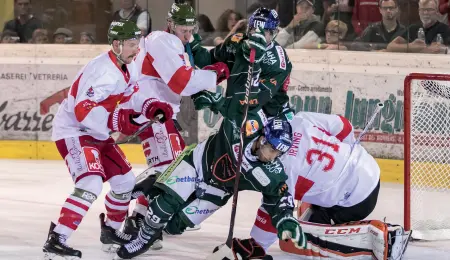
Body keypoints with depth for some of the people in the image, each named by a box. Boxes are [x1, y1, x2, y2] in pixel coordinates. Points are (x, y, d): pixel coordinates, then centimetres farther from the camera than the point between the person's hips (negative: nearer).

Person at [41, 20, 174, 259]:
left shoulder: (128, 68, 4)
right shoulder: (102, 71, -27)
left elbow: (131, 96, 18)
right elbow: (83, 111, -34)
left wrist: (152, 107, -1)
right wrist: (117, 121, -44)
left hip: (97, 133, 10)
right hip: (73, 131, -10)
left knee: (125, 180, 16)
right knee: (91, 183, -27)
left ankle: (111, 230, 35)